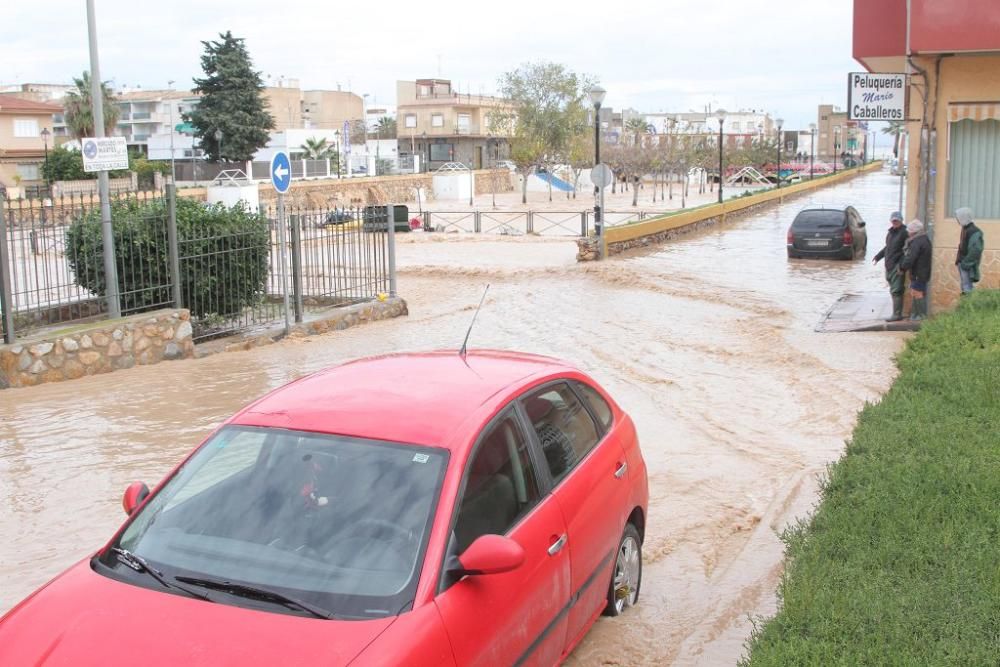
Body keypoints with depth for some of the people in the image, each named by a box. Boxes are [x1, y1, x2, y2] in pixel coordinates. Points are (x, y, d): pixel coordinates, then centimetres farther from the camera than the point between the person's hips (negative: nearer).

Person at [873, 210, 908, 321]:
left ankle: (897, 314, -7)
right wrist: (877, 257, 28)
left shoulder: (904, 232, -10)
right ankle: (897, 313, 15)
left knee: (896, 291, -9)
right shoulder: (891, 232, 16)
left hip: (897, 266, -8)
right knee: (893, 290, 10)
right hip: (889, 265, 8)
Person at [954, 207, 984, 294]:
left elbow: (976, 250, -23)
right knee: (964, 286, 16)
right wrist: (959, 260, 14)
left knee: (967, 287, -8)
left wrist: (966, 263, -22)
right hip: (962, 263, 10)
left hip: (968, 265, -10)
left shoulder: (974, 232, -18)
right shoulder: (965, 229, 11)